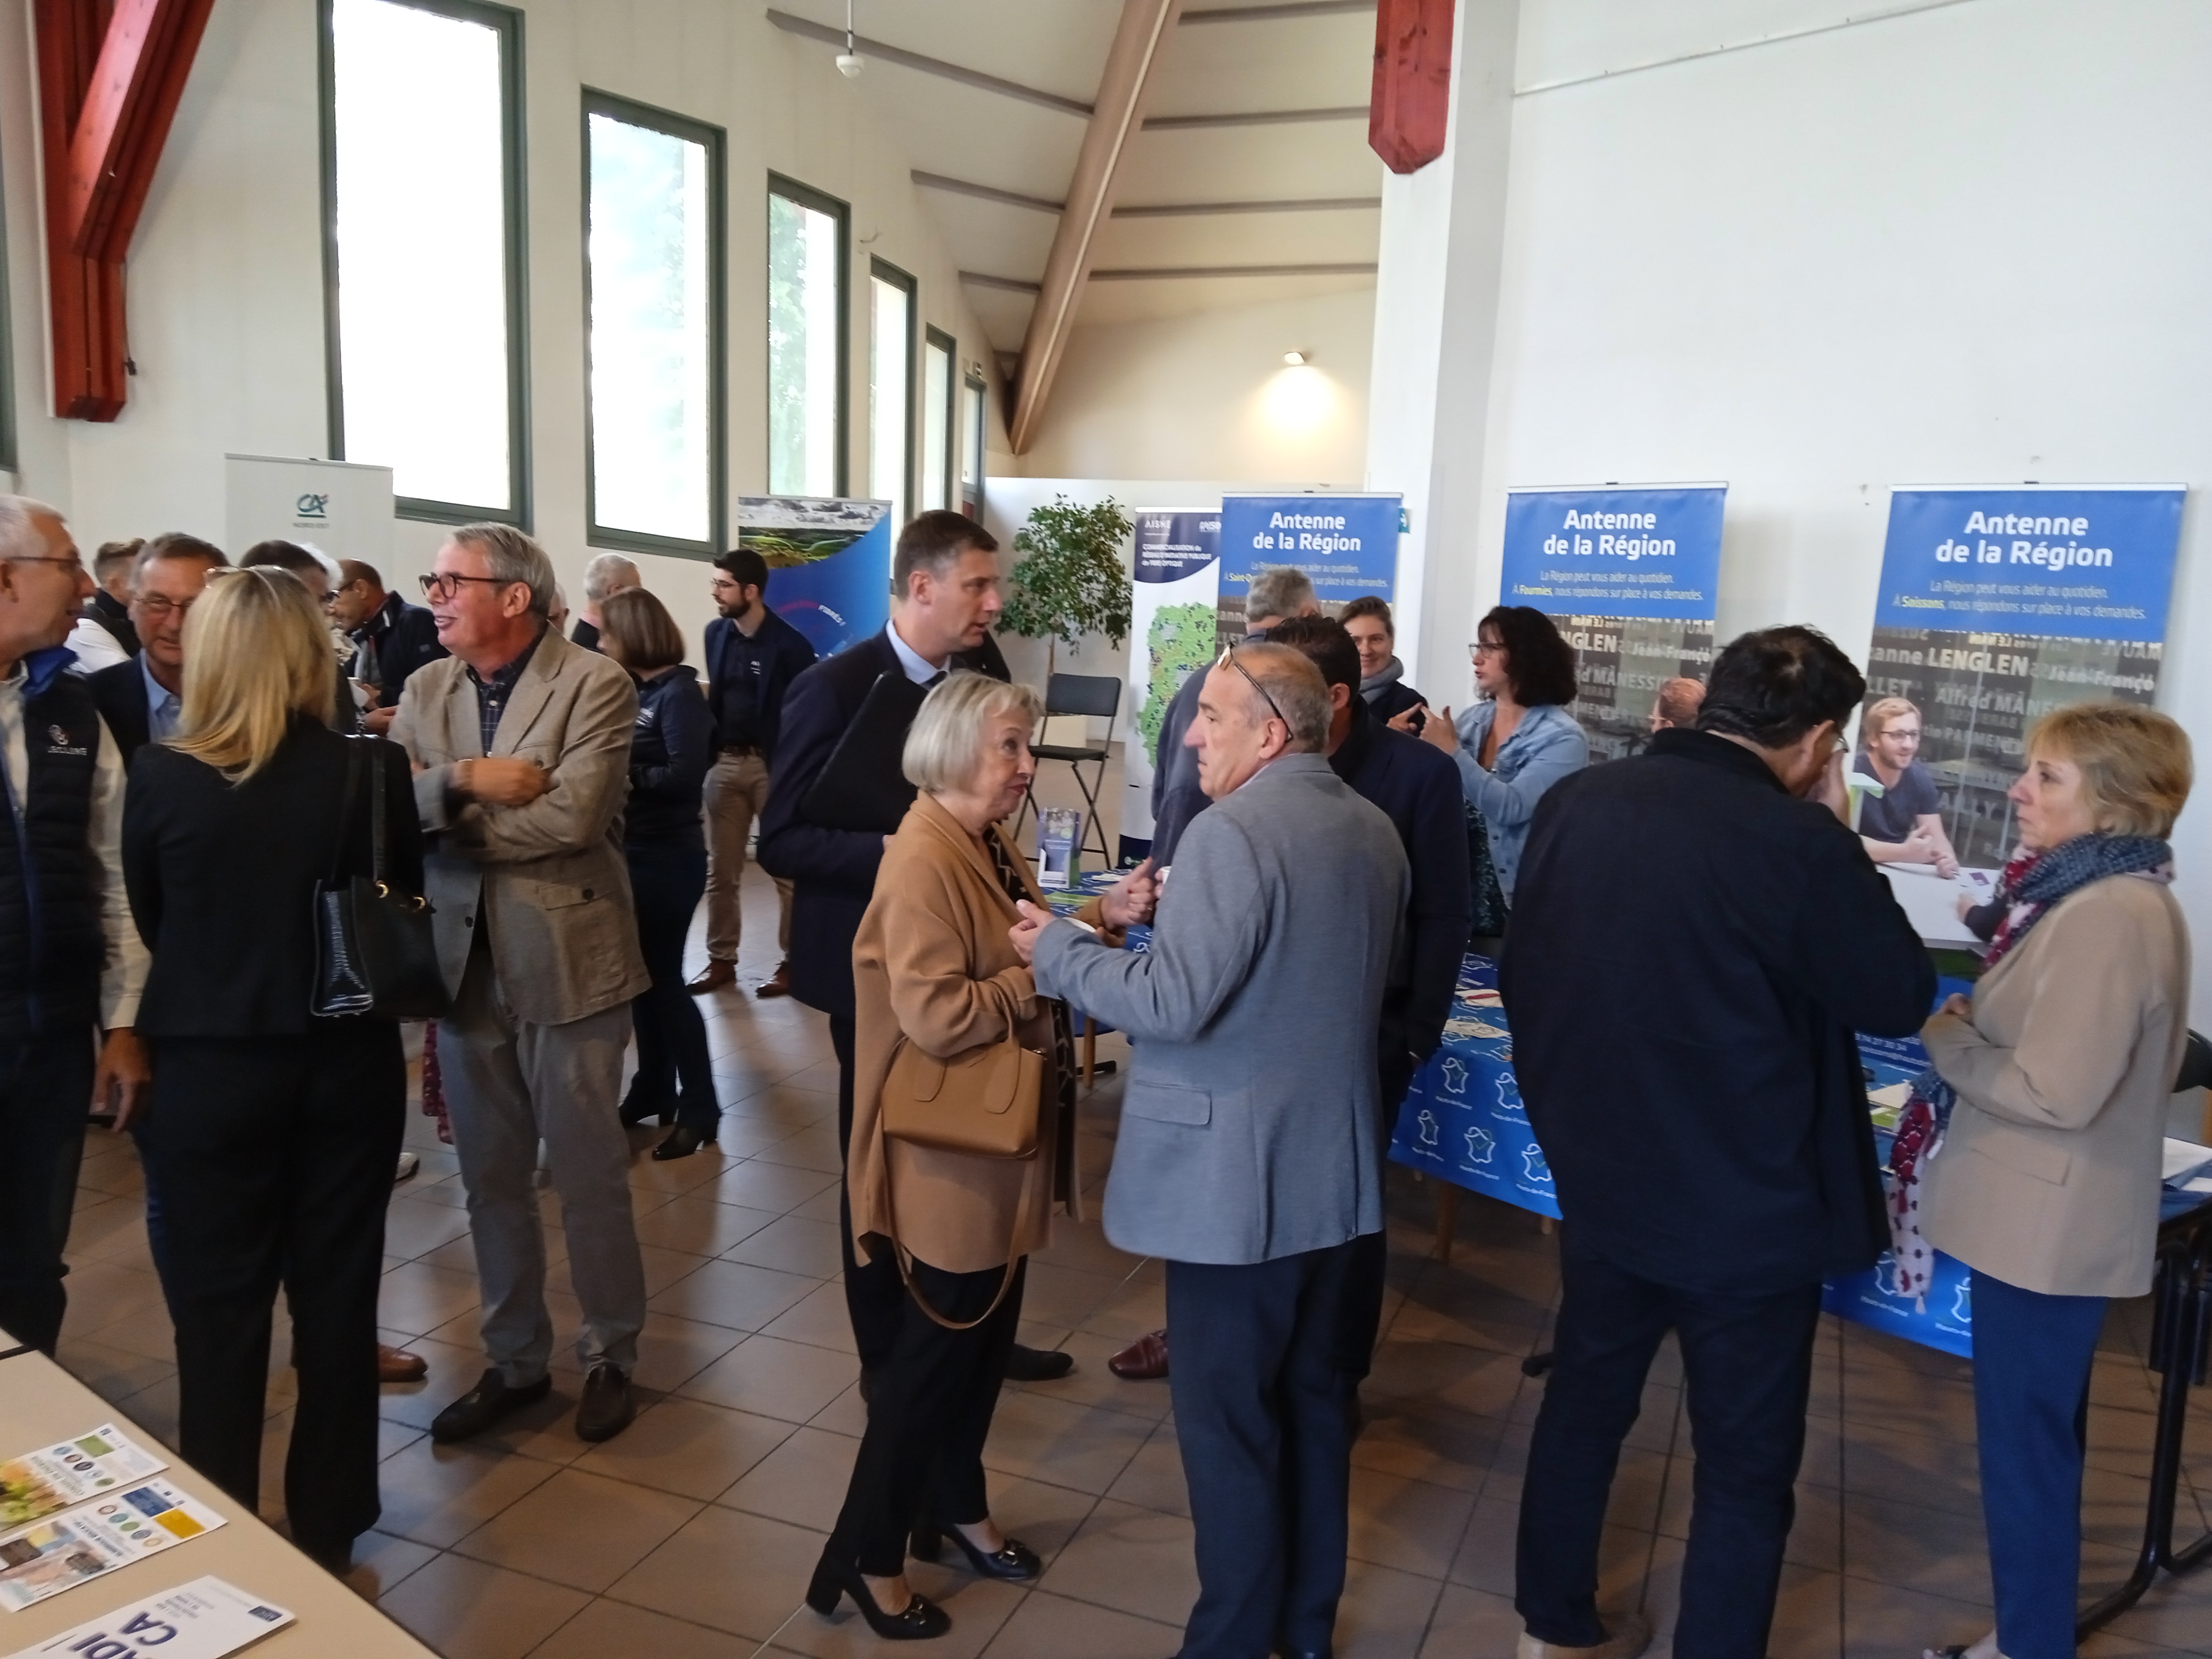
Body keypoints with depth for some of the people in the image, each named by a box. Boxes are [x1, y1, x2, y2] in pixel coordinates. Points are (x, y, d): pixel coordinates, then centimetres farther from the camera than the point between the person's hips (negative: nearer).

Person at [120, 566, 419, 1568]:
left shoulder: (160, 777, -12)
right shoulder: (372, 769, -12)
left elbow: (148, 921, 4)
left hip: (207, 1069, -1)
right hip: (347, 1063, 1)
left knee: (219, 1309, 14)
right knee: (337, 1297, 15)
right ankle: (328, 1526, 30)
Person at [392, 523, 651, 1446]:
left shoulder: (594, 685, -10)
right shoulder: (426, 689, 8)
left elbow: (571, 815, -22)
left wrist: (447, 820, -10)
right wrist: (463, 779, -20)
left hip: (566, 963, -5)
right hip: (464, 964, 6)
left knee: (589, 1179, 7)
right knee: (491, 1181, 16)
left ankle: (611, 1358, 26)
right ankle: (515, 1361, 33)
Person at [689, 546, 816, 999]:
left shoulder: (789, 644, -10)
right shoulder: (716, 633, 7)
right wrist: (708, 751, 6)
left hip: (772, 765, -5)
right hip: (724, 762, 6)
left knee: (786, 869, 4)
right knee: (720, 870, 10)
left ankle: (792, 962, 13)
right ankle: (721, 961, 20)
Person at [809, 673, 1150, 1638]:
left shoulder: (992, 845, 8)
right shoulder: (924, 862, -23)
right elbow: (937, 1018, -29)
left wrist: (1102, 917, -1)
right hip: (956, 1153, -9)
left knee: (987, 1335, 20)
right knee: (937, 1347, 4)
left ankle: (955, 1507, 39)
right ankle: (867, 1555, 21)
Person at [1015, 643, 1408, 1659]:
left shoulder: (1232, 833, -20)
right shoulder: (1376, 832, 8)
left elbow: (1173, 1005, -24)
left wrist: (1060, 951, -10)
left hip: (1237, 1178, -9)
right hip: (1336, 1168, 9)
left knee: (1227, 1417, 6)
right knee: (1310, 1398, 20)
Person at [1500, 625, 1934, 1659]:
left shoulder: (1575, 802, -3)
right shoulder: (1798, 841, -21)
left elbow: (1521, 975, 8)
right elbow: (1900, 998, -6)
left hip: (1600, 1181, 6)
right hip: (1747, 1207, -5)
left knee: (1583, 1402, 23)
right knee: (1744, 1467, 13)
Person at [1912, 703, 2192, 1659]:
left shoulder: (2109, 916, -24)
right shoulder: (2101, 896, 8)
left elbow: (2058, 1090, -28)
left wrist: (1943, 1042, -14)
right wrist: (1972, 1027, 2)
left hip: (2048, 1229, -11)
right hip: (2050, 1220, 11)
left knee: (2023, 1449, 5)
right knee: (2040, 1441, 23)